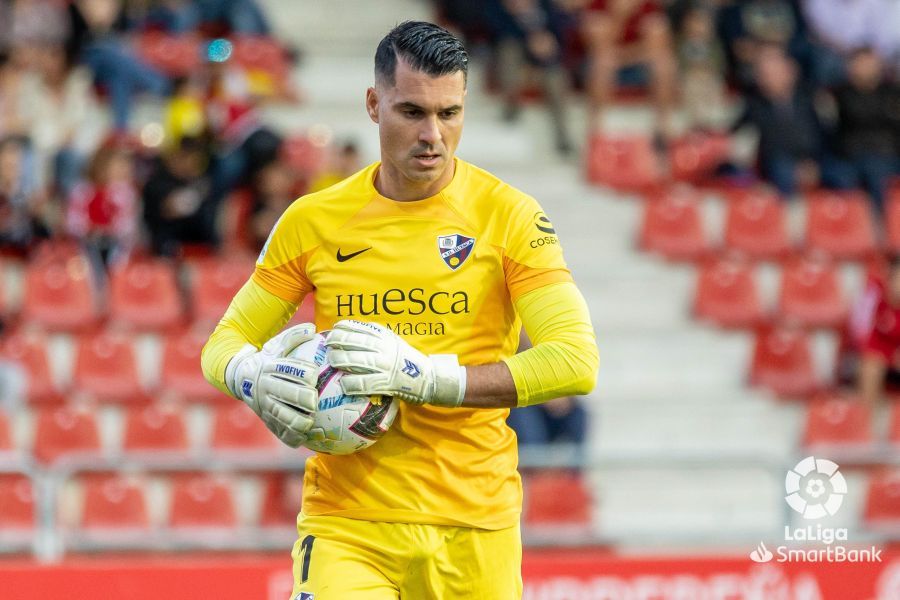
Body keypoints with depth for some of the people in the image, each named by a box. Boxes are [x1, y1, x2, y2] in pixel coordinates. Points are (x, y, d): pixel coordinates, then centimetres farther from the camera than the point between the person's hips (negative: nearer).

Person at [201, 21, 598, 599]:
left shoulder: (509, 215, -1)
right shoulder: (313, 220, 4)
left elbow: (576, 361, -11)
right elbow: (224, 344, 12)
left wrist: (425, 376, -20)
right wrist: (256, 378, -13)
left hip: (475, 528, 0)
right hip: (344, 523, 0)